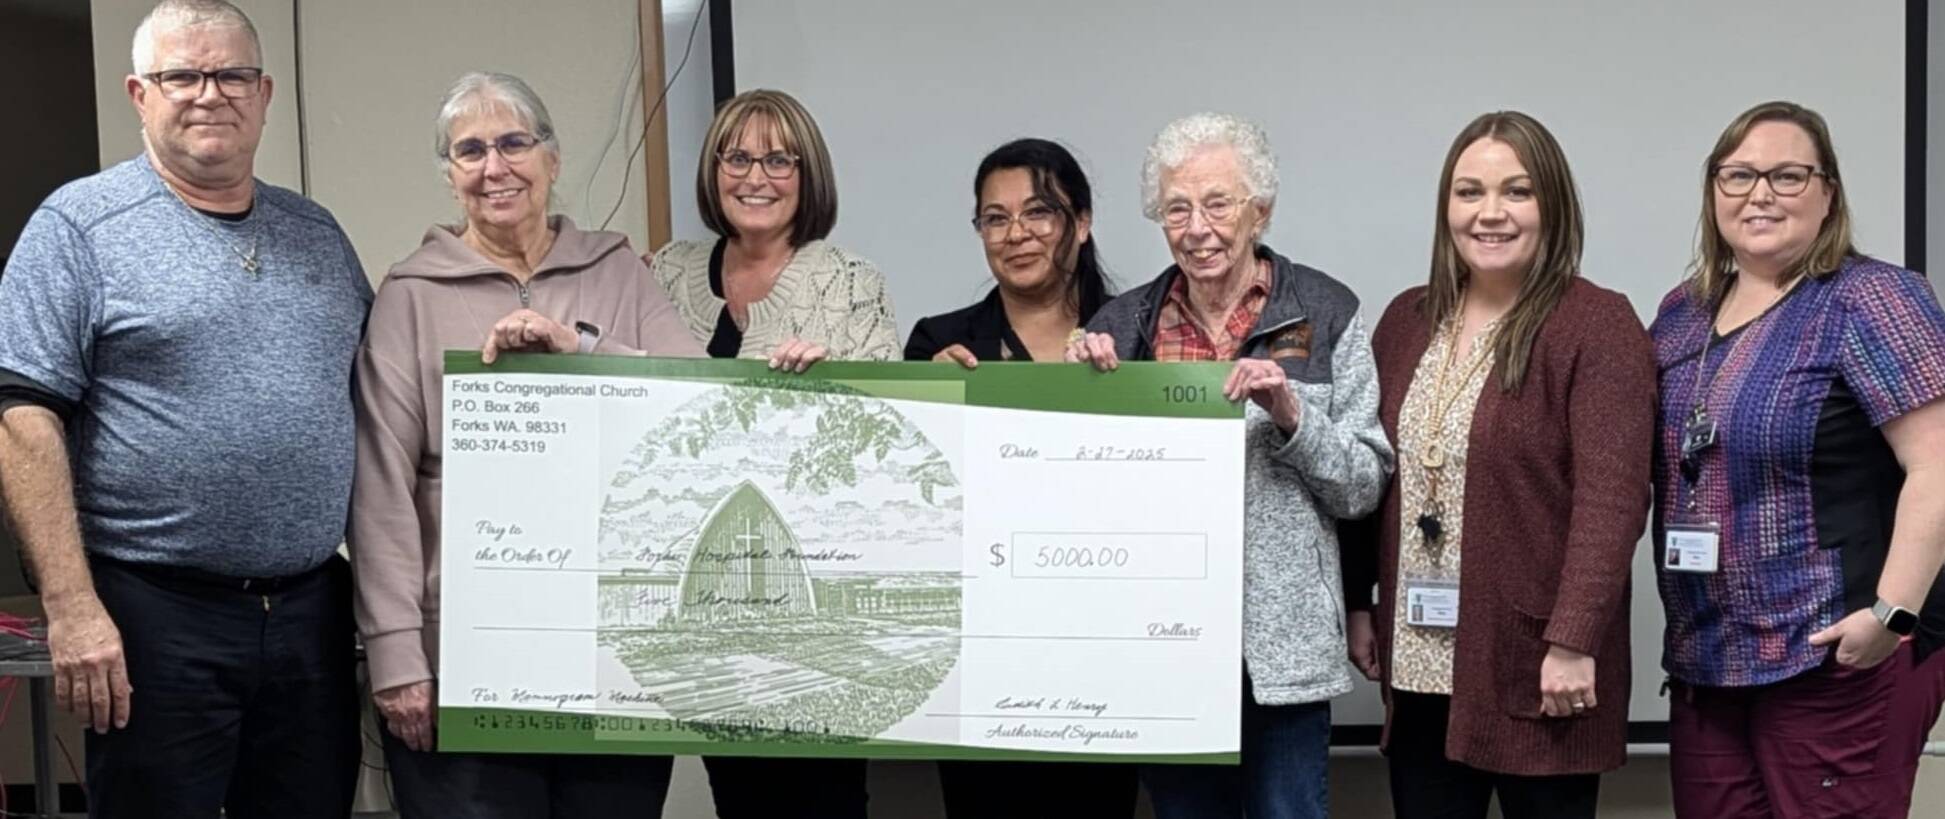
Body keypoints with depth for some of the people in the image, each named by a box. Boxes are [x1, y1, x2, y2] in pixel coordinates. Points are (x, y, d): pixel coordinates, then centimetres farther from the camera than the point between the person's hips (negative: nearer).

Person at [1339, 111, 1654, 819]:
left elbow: (1610, 497, -15)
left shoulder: (1598, 326, -8)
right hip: (1418, 665, 5)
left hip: (1535, 663, -5)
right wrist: (1356, 604, 13)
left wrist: (1572, 641, -20)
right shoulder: (1408, 320, 11)